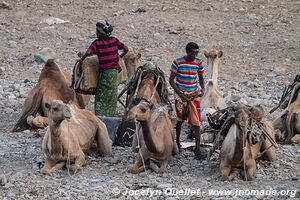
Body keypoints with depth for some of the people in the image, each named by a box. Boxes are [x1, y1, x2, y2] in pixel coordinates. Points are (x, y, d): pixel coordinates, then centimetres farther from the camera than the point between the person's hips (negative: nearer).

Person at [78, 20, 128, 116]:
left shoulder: (97, 43, -6)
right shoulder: (114, 40, 6)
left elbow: (88, 53, -20)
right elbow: (126, 49, 12)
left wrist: (80, 61, -5)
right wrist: (120, 56, 30)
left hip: (104, 72, -4)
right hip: (115, 71, 4)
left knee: (101, 97, 1)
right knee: (112, 97, 10)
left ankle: (99, 115, -7)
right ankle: (110, 115, 11)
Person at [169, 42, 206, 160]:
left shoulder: (198, 62, -2)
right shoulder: (178, 62, -11)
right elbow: (171, 80, -7)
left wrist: (202, 89, -7)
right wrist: (180, 94, -16)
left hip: (194, 93, 2)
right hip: (181, 93, -2)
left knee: (196, 121, -6)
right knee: (180, 119, 11)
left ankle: (198, 150, -8)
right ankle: (177, 143, 32)